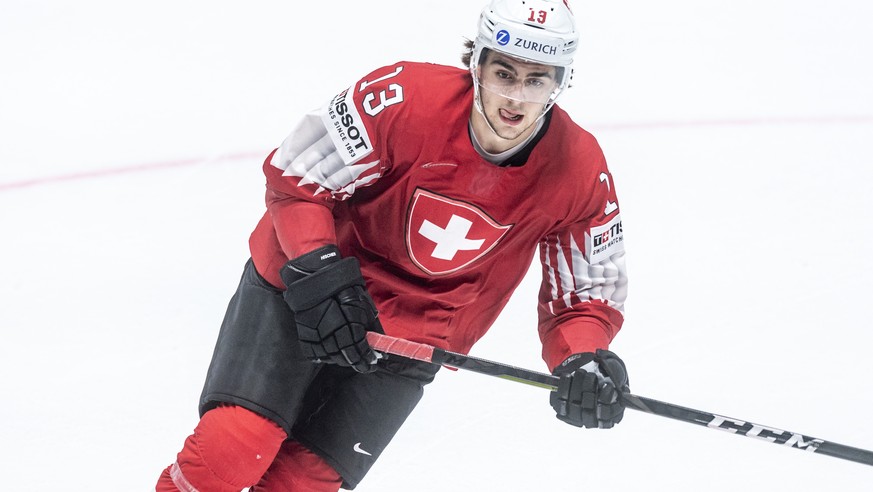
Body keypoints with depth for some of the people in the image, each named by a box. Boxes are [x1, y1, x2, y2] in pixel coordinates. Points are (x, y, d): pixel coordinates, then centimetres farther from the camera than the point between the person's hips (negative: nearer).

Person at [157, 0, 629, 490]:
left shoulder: (580, 173, -16)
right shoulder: (406, 97, -26)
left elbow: (586, 291, -5)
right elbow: (294, 177, -15)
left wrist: (584, 360, -25)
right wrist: (319, 276, -27)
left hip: (410, 336, 2)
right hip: (299, 285, -2)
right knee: (231, 449, -17)